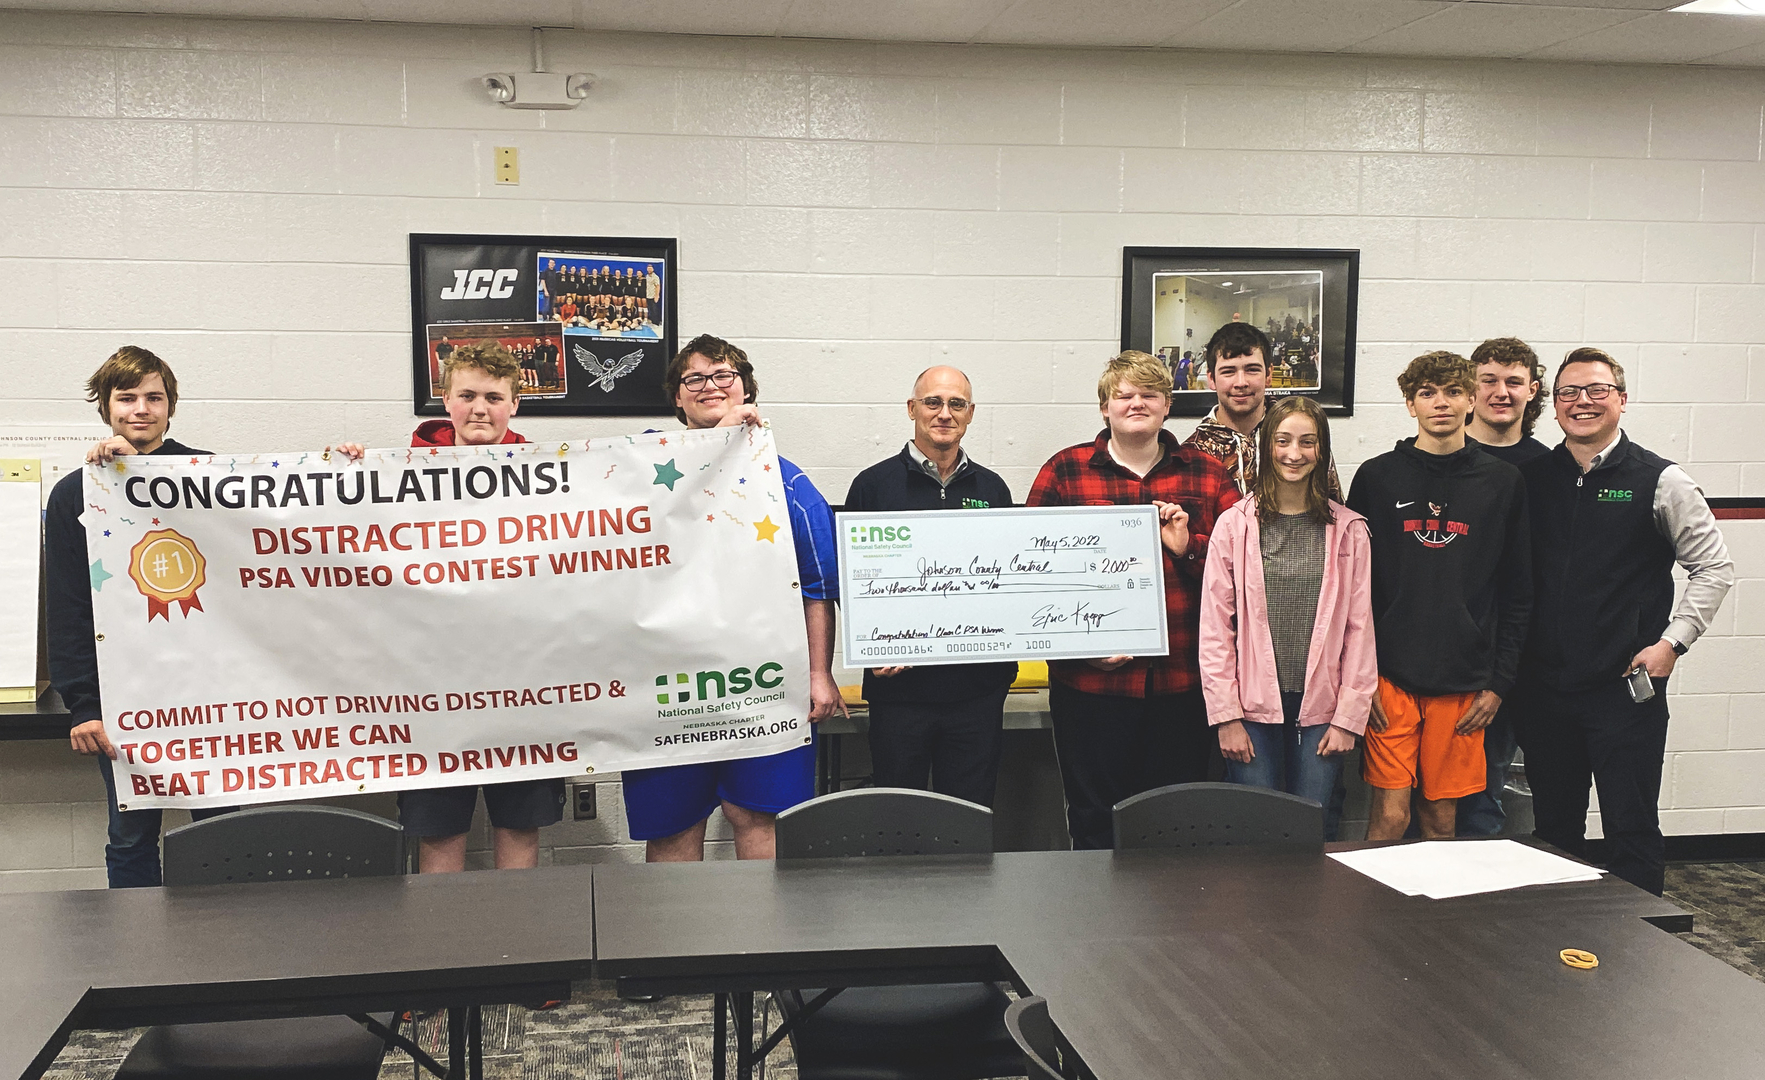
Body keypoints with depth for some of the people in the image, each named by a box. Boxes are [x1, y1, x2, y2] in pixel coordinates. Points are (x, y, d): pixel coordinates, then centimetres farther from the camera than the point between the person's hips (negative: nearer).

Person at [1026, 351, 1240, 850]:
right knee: (1095, 826, 7)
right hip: (1091, 683, -1)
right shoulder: (1064, 472, 4)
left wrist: (1189, 548, -9)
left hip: (1182, 684, 2)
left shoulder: (1209, 476, 9)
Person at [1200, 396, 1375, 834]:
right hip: (1253, 705, -1)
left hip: (1321, 708, 1)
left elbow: (1360, 629, 6)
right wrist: (1225, 716, -5)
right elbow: (1215, 629, 0)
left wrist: (1349, 717, 0)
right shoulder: (1234, 526, 2)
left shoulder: (1349, 531, 5)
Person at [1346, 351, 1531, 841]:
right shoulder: (1377, 478, 3)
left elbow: (1518, 593, 8)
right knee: (1390, 815, -4)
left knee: (1441, 816, 8)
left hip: (1464, 681, 1)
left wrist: (1499, 682, 2)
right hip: (1390, 676, -1)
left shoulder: (1503, 482, 7)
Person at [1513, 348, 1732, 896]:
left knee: (1632, 830, 1)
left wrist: (1672, 643, -8)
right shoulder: (1533, 477, 7)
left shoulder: (1659, 481, -2)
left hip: (1626, 687, -3)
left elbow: (1713, 567, 1)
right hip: (1543, 687, 4)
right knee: (1553, 828, 13)